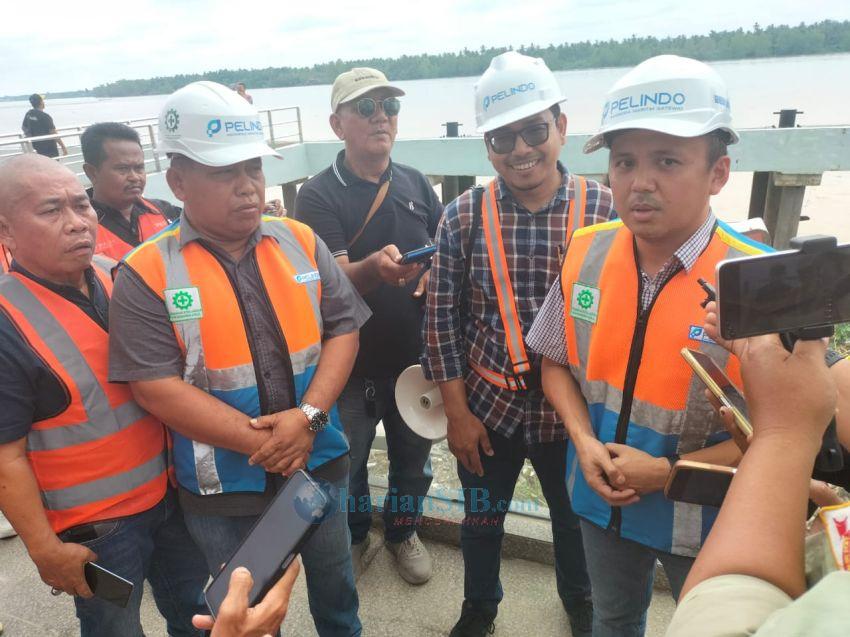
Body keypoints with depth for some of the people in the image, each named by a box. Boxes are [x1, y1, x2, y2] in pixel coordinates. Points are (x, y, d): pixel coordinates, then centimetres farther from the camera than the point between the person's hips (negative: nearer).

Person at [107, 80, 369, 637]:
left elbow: (343, 329, -4)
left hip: (319, 462, 3)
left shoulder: (300, 242, -4)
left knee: (335, 586, 27)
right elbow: (157, 386, -17)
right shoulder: (148, 274, -13)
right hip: (223, 486, -2)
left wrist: (307, 416, -19)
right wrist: (262, 442, -20)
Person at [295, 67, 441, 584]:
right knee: (347, 462, 14)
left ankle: (404, 531, 46)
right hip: (353, 360, -3)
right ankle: (354, 536, 43)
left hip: (414, 352, 4)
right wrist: (374, 267, -42)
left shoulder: (417, 183, 2)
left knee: (414, 454, 19)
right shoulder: (319, 196, -11)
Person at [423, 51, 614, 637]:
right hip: (486, 407, 0)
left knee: (576, 518, 23)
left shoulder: (605, 210, -11)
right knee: (482, 517, 21)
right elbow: (442, 318, -6)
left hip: (573, 410, 0)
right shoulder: (463, 217, -10)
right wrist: (457, 411, -5)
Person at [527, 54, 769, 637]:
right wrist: (585, 442, -14)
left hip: (706, 515, -3)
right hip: (603, 498, 3)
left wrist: (667, 472, -21)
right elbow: (557, 361, 0)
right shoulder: (586, 253, -11)